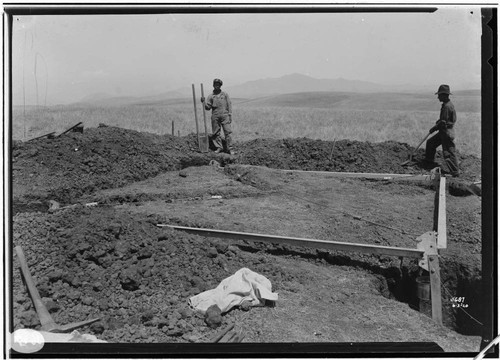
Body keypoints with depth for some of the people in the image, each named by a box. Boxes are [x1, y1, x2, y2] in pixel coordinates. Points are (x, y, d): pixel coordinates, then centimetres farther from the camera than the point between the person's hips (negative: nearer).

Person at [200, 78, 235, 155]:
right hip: (215, 117, 2)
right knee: (215, 133, 4)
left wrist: (230, 115, -1)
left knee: (227, 132, -7)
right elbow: (208, 107, 7)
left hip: (224, 116, -2)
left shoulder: (225, 94, 7)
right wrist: (203, 102, -9)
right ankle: (219, 147, 16)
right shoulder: (210, 96, 8)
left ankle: (230, 149, -4)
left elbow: (229, 105, 6)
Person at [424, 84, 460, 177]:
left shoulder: (447, 106, -21)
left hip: (447, 132, -11)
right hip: (443, 131, 11)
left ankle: (455, 171, -1)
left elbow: (443, 122, -22)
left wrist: (434, 128, -12)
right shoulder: (447, 104, 11)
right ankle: (429, 160, 35)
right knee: (430, 142, 21)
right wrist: (438, 123, 9)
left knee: (449, 152, -6)